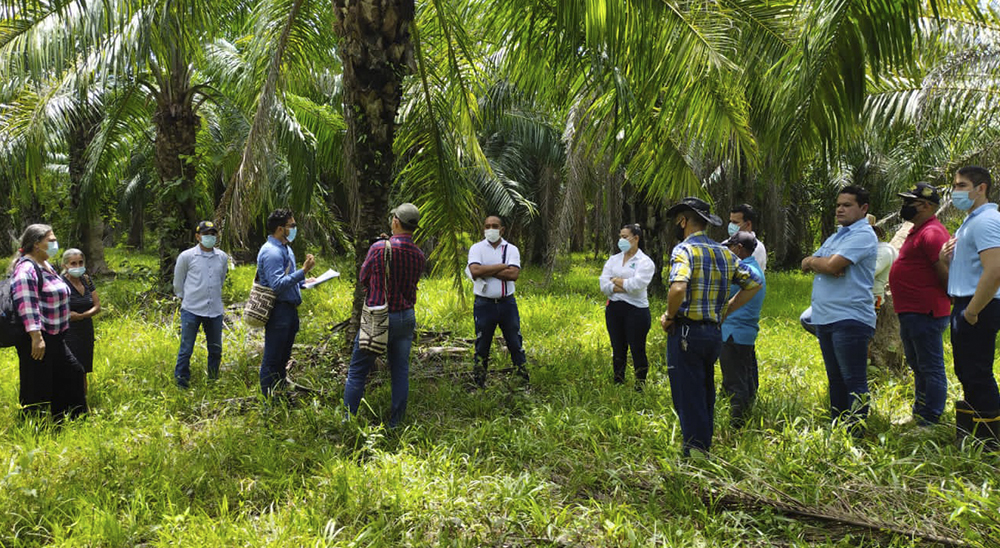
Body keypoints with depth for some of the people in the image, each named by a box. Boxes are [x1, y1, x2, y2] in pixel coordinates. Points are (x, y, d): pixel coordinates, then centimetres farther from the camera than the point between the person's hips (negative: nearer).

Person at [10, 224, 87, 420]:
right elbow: (26, 305, -25)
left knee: (73, 373, 17)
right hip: (37, 340, -11)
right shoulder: (26, 269, -17)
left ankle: (71, 419, 27)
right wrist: (36, 337, -29)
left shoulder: (46, 266, 14)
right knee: (37, 390, -4)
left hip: (54, 339, 11)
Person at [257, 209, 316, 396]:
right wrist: (303, 271, -24)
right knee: (272, 359, -2)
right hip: (278, 312, -10)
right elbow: (277, 285, -25)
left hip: (289, 310, 10)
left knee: (283, 358, 17)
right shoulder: (271, 252, -16)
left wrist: (304, 282, 10)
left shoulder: (286, 249, 16)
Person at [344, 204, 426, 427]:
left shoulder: (379, 248, -14)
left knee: (357, 371, 7)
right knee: (400, 372, 11)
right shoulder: (419, 256, -1)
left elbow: (363, 279, -2)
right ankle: (395, 424, 15)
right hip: (406, 317, 4)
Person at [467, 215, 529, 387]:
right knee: (482, 345, 8)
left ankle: (525, 378, 17)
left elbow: (514, 274, -13)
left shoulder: (511, 249, 3)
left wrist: (486, 271, -14)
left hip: (507, 303, 1)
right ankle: (479, 382, 19)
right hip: (484, 304, -1)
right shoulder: (477, 248, 0)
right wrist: (502, 266, -14)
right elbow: (475, 271, -19)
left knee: (515, 343, 7)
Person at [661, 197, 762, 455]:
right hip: (714, 332, 7)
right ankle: (705, 449, 25)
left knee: (688, 399, -2)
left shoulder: (684, 249, -11)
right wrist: (725, 310, 15)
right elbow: (754, 282, 15)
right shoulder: (724, 252, 12)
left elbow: (678, 289, -28)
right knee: (705, 397, 18)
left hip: (687, 333, -7)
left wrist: (669, 316, -11)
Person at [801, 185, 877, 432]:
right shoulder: (834, 237, 21)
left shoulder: (863, 235, -8)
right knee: (835, 379, 15)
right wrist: (823, 264, -5)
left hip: (850, 319, -9)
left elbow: (832, 264, -19)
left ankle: (855, 433, -3)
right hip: (824, 318, 9)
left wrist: (813, 261, 2)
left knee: (854, 382, -5)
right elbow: (807, 264, 17)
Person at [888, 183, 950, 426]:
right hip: (911, 312, 12)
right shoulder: (917, 231, 16)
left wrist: (946, 301, -10)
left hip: (925, 314, -11)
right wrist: (898, 284, 22)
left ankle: (930, 423, -1)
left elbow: (946, 273, -21)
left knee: (931, 369, -5)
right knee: (918, 367, 20)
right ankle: (918, 416, 32)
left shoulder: (932, 233, -18)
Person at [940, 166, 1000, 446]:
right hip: (965, 307, 11)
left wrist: (972, 311, -21)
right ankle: (969, 432, 28)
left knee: (977, 374, -6)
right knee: (966, 372, 17)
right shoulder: (970, 222, 17)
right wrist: (946, 258, 7)